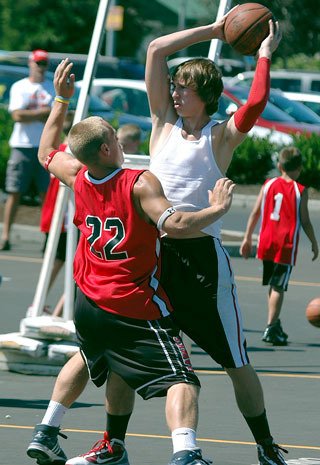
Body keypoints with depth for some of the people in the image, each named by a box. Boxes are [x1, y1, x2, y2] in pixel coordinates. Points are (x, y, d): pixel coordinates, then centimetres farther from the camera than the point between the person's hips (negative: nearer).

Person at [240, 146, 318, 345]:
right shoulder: (300, 191, -6)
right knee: (279, 287, -4)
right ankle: (271, 328, -10)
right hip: (287, 245, -4)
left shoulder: (269, 185, 5)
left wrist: (248, 238, 14)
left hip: (267, 242, 4)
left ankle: (275, 326, 26)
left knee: (273, 285, 18)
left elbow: (255, 213, 6)